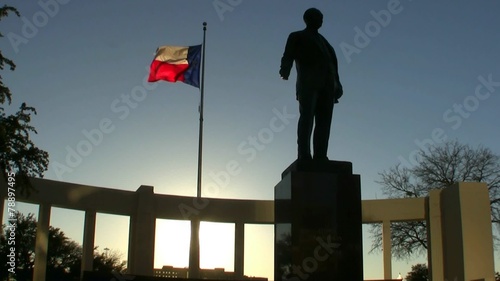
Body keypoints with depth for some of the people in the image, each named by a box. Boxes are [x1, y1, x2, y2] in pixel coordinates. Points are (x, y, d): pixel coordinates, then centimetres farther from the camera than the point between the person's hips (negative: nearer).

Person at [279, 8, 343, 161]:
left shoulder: (323, 41, 32)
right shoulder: (296, 37, 18)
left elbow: (332, 62, 24)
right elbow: (288, 56, 3)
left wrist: (336, 84, 9)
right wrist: (285, 71, -19)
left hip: (326, 82, 5)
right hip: (308, 80, -5)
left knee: (324, 120, -7)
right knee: (307, 116, -16)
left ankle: (320, 156, -13)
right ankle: (304, 155, -22)